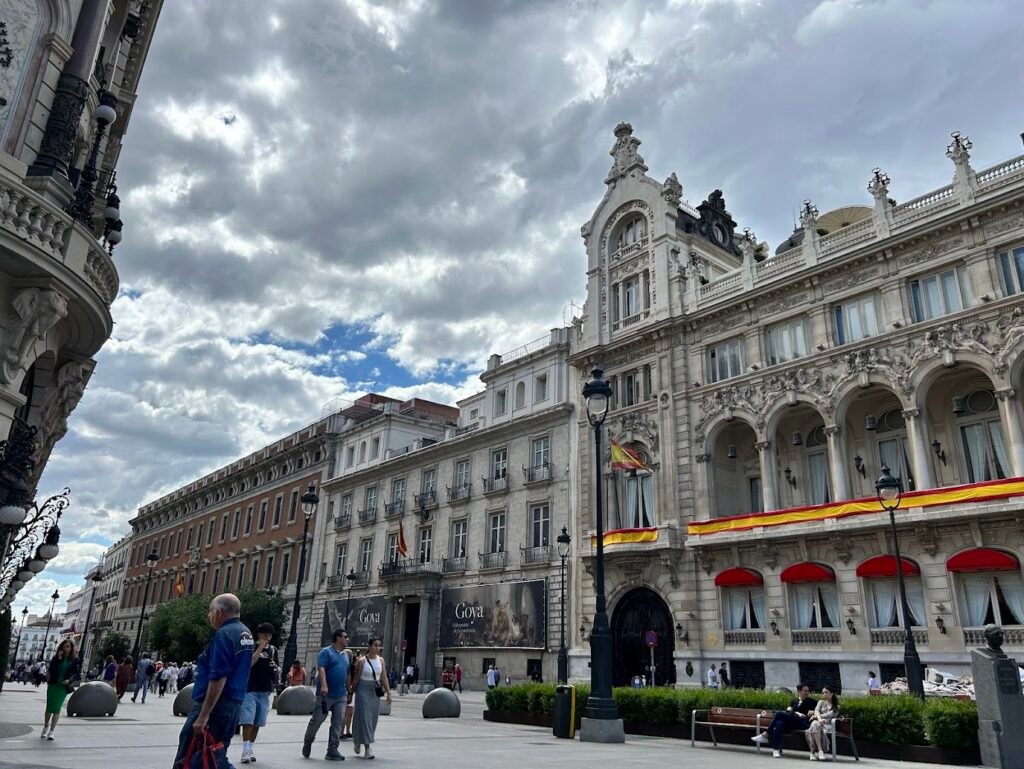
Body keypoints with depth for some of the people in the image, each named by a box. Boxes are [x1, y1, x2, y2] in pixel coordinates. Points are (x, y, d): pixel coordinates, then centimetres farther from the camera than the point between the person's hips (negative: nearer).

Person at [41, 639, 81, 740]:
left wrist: (69, 680, -18)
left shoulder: (75, 660, -1)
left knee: (56, 709, -6)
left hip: (63, 686, -2)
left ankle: (51, 732, 0)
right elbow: (51, 670, -8)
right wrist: (58, 659, -16)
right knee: (49, 708, 10)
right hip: (53, 685, 2)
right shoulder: (56, 657, 3)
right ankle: (45, 728, 32)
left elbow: (77, 673, -2)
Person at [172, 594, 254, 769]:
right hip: (234, 704, 9)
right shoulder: (246, 634, 13)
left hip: (214, 705, -9)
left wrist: (203, 715, -23)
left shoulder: (223, 634, -17)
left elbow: (218, 678, -23)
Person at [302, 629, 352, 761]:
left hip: (341, 696, 6)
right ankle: (307, 743, 26)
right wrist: (324, 685, -30)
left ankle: (332, 750, 6)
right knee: (316, 720, 4)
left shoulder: (346, 655, 16)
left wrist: (349, 692, 20)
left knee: (337, 724, 2)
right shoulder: (326, 652, -5)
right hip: (325, 695, -6)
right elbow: (321, 669, -17)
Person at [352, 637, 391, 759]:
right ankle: (367, 748, -7)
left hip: (375, 692, 5)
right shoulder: (362, 661, -8)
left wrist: (388, 692, -2)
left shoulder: (381, 660, 4)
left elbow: (384, 677, 4)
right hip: (363, 691, -5)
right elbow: (356, 678, -2)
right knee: (364, 717, -8)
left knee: (373, 719, 9)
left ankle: (358, 741, 32)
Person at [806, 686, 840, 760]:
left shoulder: (836, 706, 17)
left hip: (828, 725, -2)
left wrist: (815, 715, -5)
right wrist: (819, 718, -18)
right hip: (818, 722, 3)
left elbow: (829, 715, -2)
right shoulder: (821, 702, 26)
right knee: (815, 724, -37)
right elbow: (816, 711, 5)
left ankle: (812, 752, -35)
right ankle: (820, 750, -38)